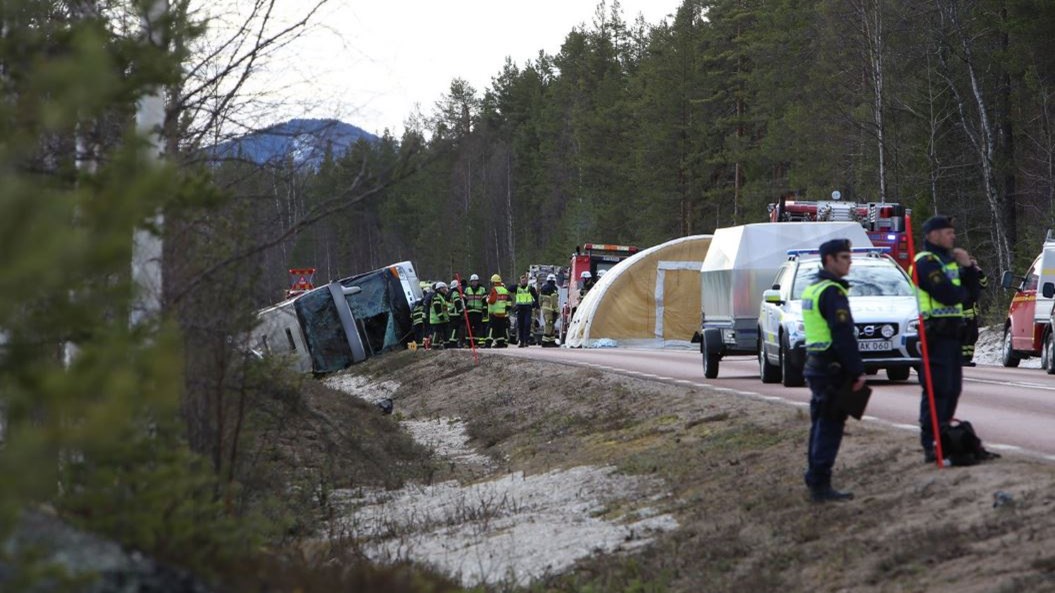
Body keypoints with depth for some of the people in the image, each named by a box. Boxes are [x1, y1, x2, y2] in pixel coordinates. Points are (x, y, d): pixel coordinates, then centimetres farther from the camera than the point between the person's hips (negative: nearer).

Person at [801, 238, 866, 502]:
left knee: (820, 425, 15)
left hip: (815, 364, 10)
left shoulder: (812, 290, 17)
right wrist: (857, 371, -17)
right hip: (833, 368, -10)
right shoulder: (832, 292, -15)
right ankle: (820, 485, -8)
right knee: (830, 427, -7)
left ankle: (814, 480, 20)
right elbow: (843, 335, -20)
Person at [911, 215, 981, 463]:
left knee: (952, 389, 13)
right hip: (937, 333, -10)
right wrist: (962, 291, 0)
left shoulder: (949, 261, 21)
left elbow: (972, 291, 16)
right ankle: (931, 446, -13)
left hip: (952, 333, 10)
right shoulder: (926, 262, -10)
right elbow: (948, 295, -21)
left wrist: (968, 267, 1)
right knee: (937, 390, -12)